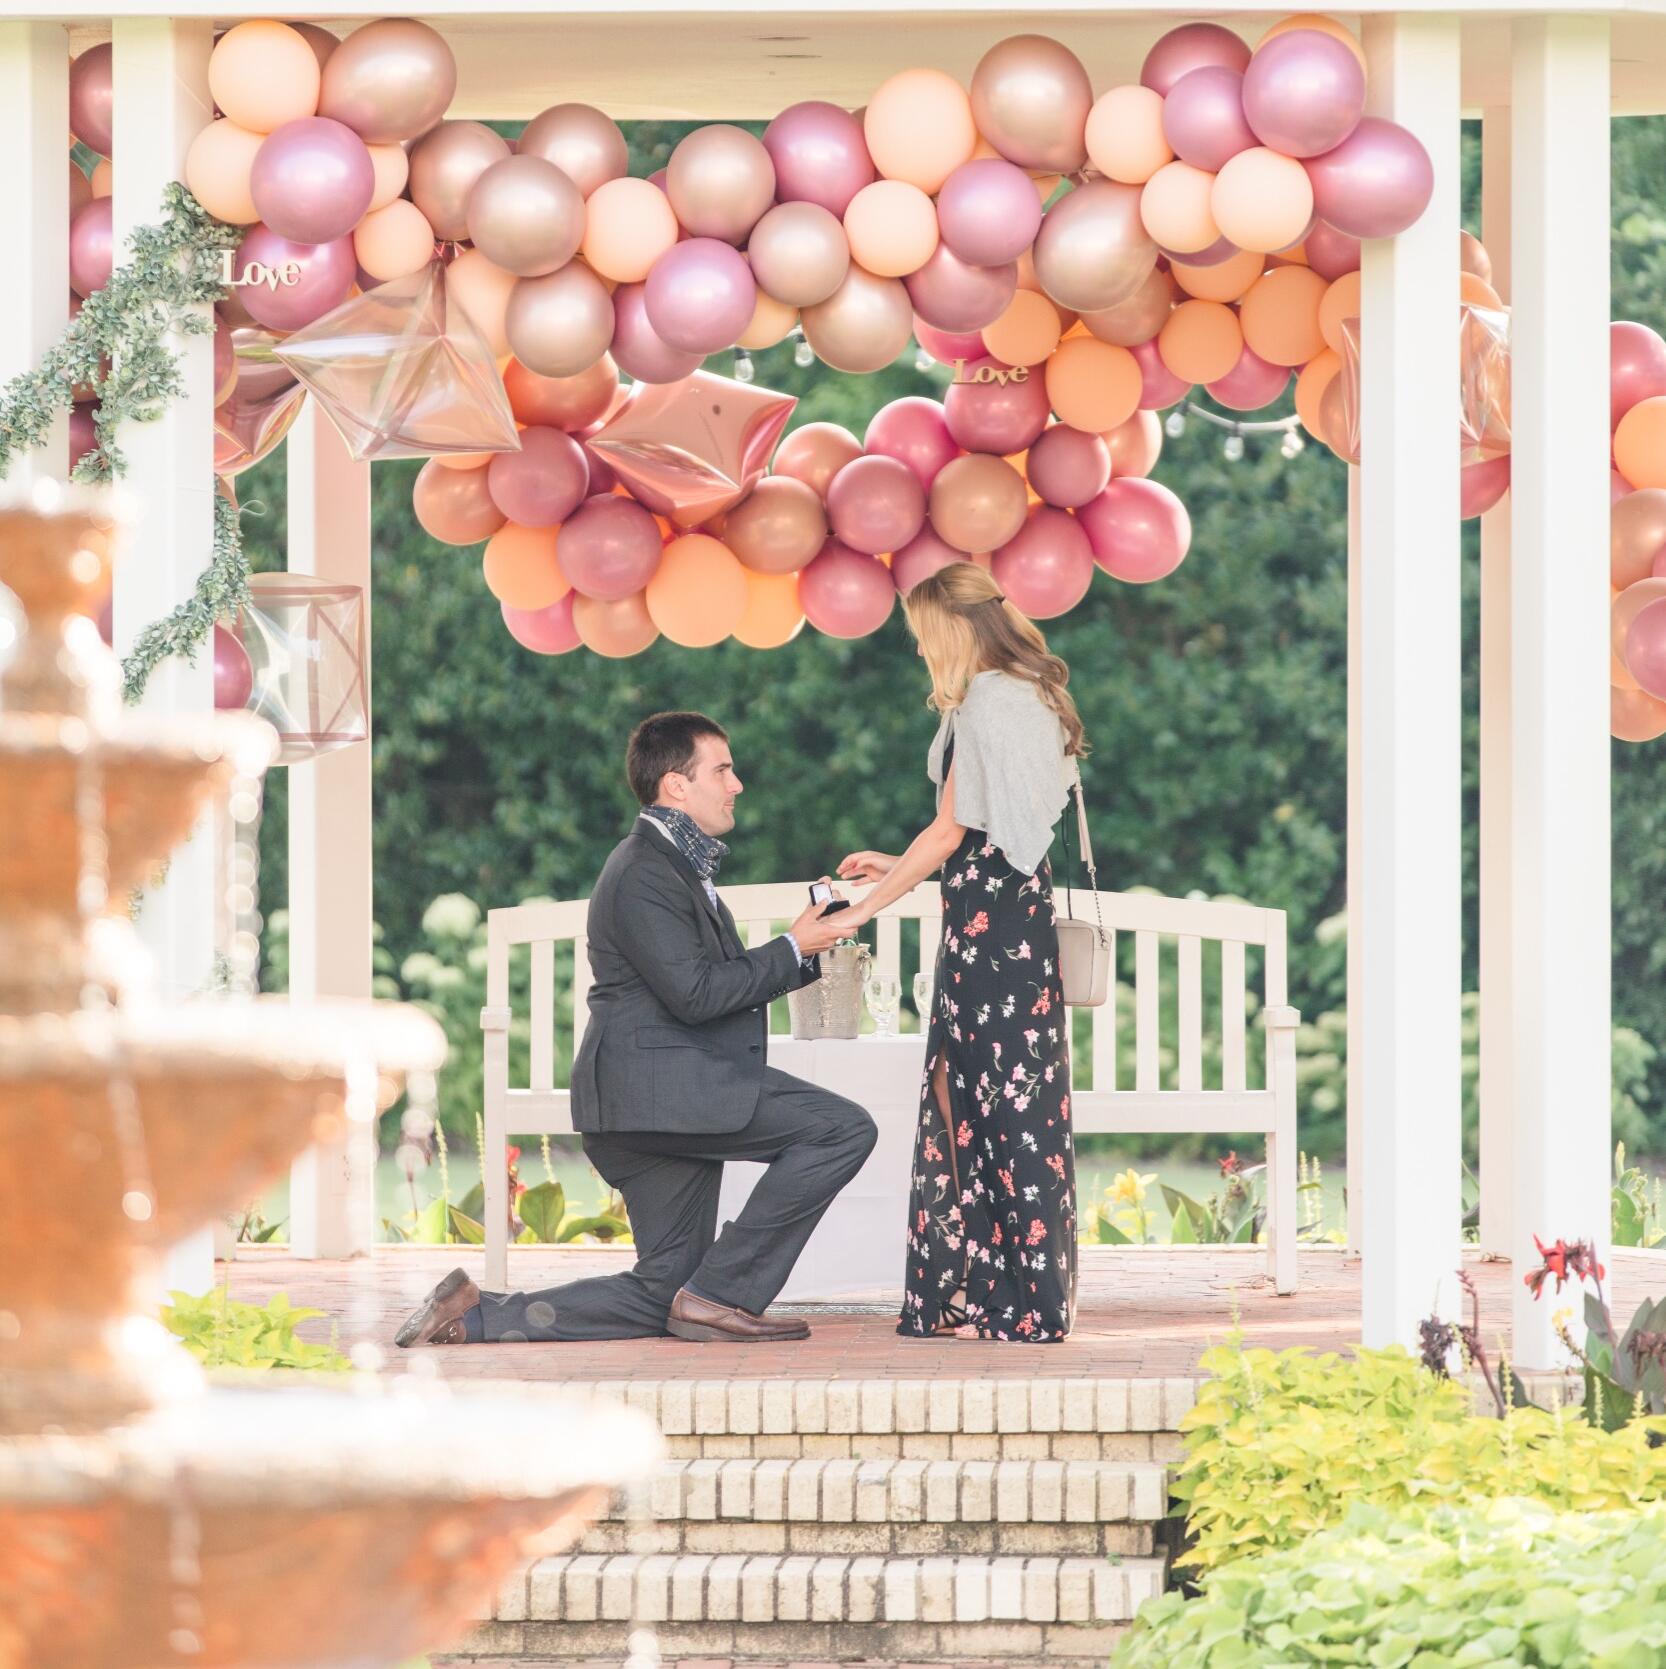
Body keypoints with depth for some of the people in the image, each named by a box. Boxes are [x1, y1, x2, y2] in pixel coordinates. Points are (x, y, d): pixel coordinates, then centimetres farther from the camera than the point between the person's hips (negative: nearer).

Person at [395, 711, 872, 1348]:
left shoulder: (675, 864, 23)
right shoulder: (645, 873, -10)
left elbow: (728, 980, 28)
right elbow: (694, 993, -19)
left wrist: (811, 956, 16)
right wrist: (791, 950, -10)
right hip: (660, 1085, -11)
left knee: (663, 1292, 10)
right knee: (844, 1128, -18)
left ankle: (476, 1314, 6)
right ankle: (719, 1294, -15)